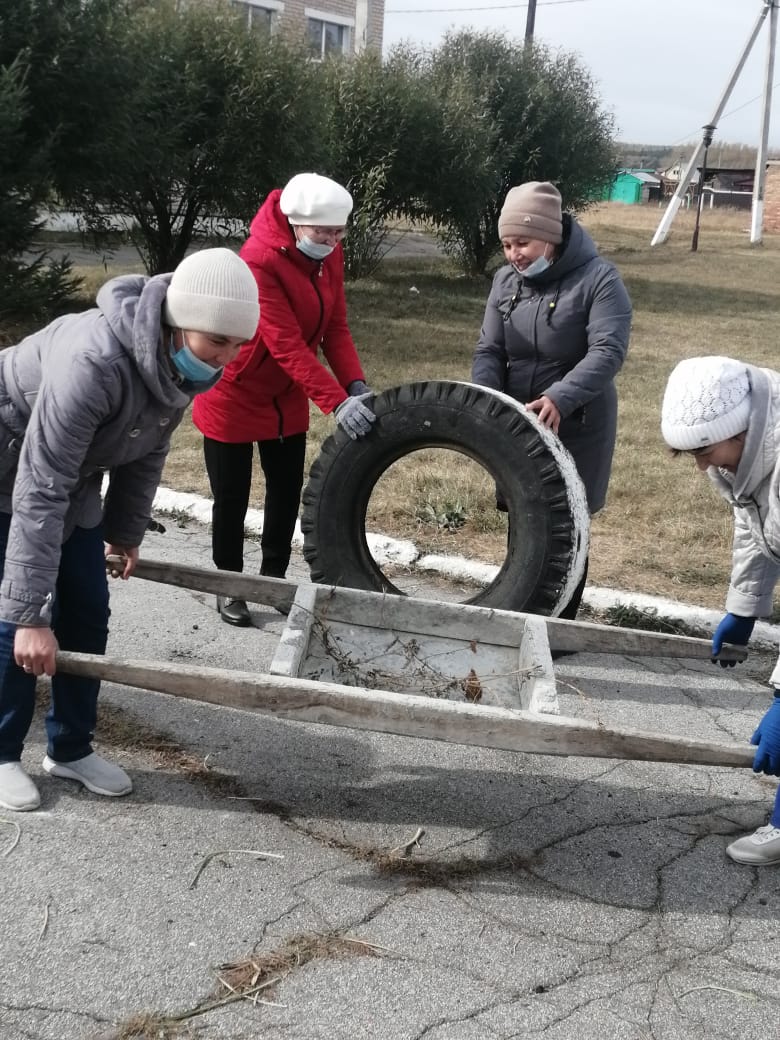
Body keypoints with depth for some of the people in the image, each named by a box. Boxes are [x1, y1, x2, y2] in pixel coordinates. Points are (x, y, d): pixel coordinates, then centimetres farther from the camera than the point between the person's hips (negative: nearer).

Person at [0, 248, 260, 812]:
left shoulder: (178, 362, -15)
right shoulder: (95, 361, -40)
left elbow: (147, 454, 4)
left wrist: (126, 532, 15)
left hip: (74, 479, 7)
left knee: (88, 612, 7)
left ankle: (71, 747, 23)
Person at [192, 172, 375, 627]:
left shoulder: (329, 253, -6)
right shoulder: (260, 261, -29)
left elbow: (335, 326, -5)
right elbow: (286, 344, -33)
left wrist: (356, 384, -20)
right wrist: (337, 402, -38)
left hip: (287, 398, 7)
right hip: (234, 396, -7)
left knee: (287, 492, 13)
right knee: (232, 498, 5)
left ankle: (274, 579, 30)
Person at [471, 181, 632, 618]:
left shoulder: (598, 278, -13)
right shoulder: (507, 280, 4)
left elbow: (608, 351, -24)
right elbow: (489, 350, 1)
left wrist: (560, 398, -38)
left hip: (576, 427, -5)